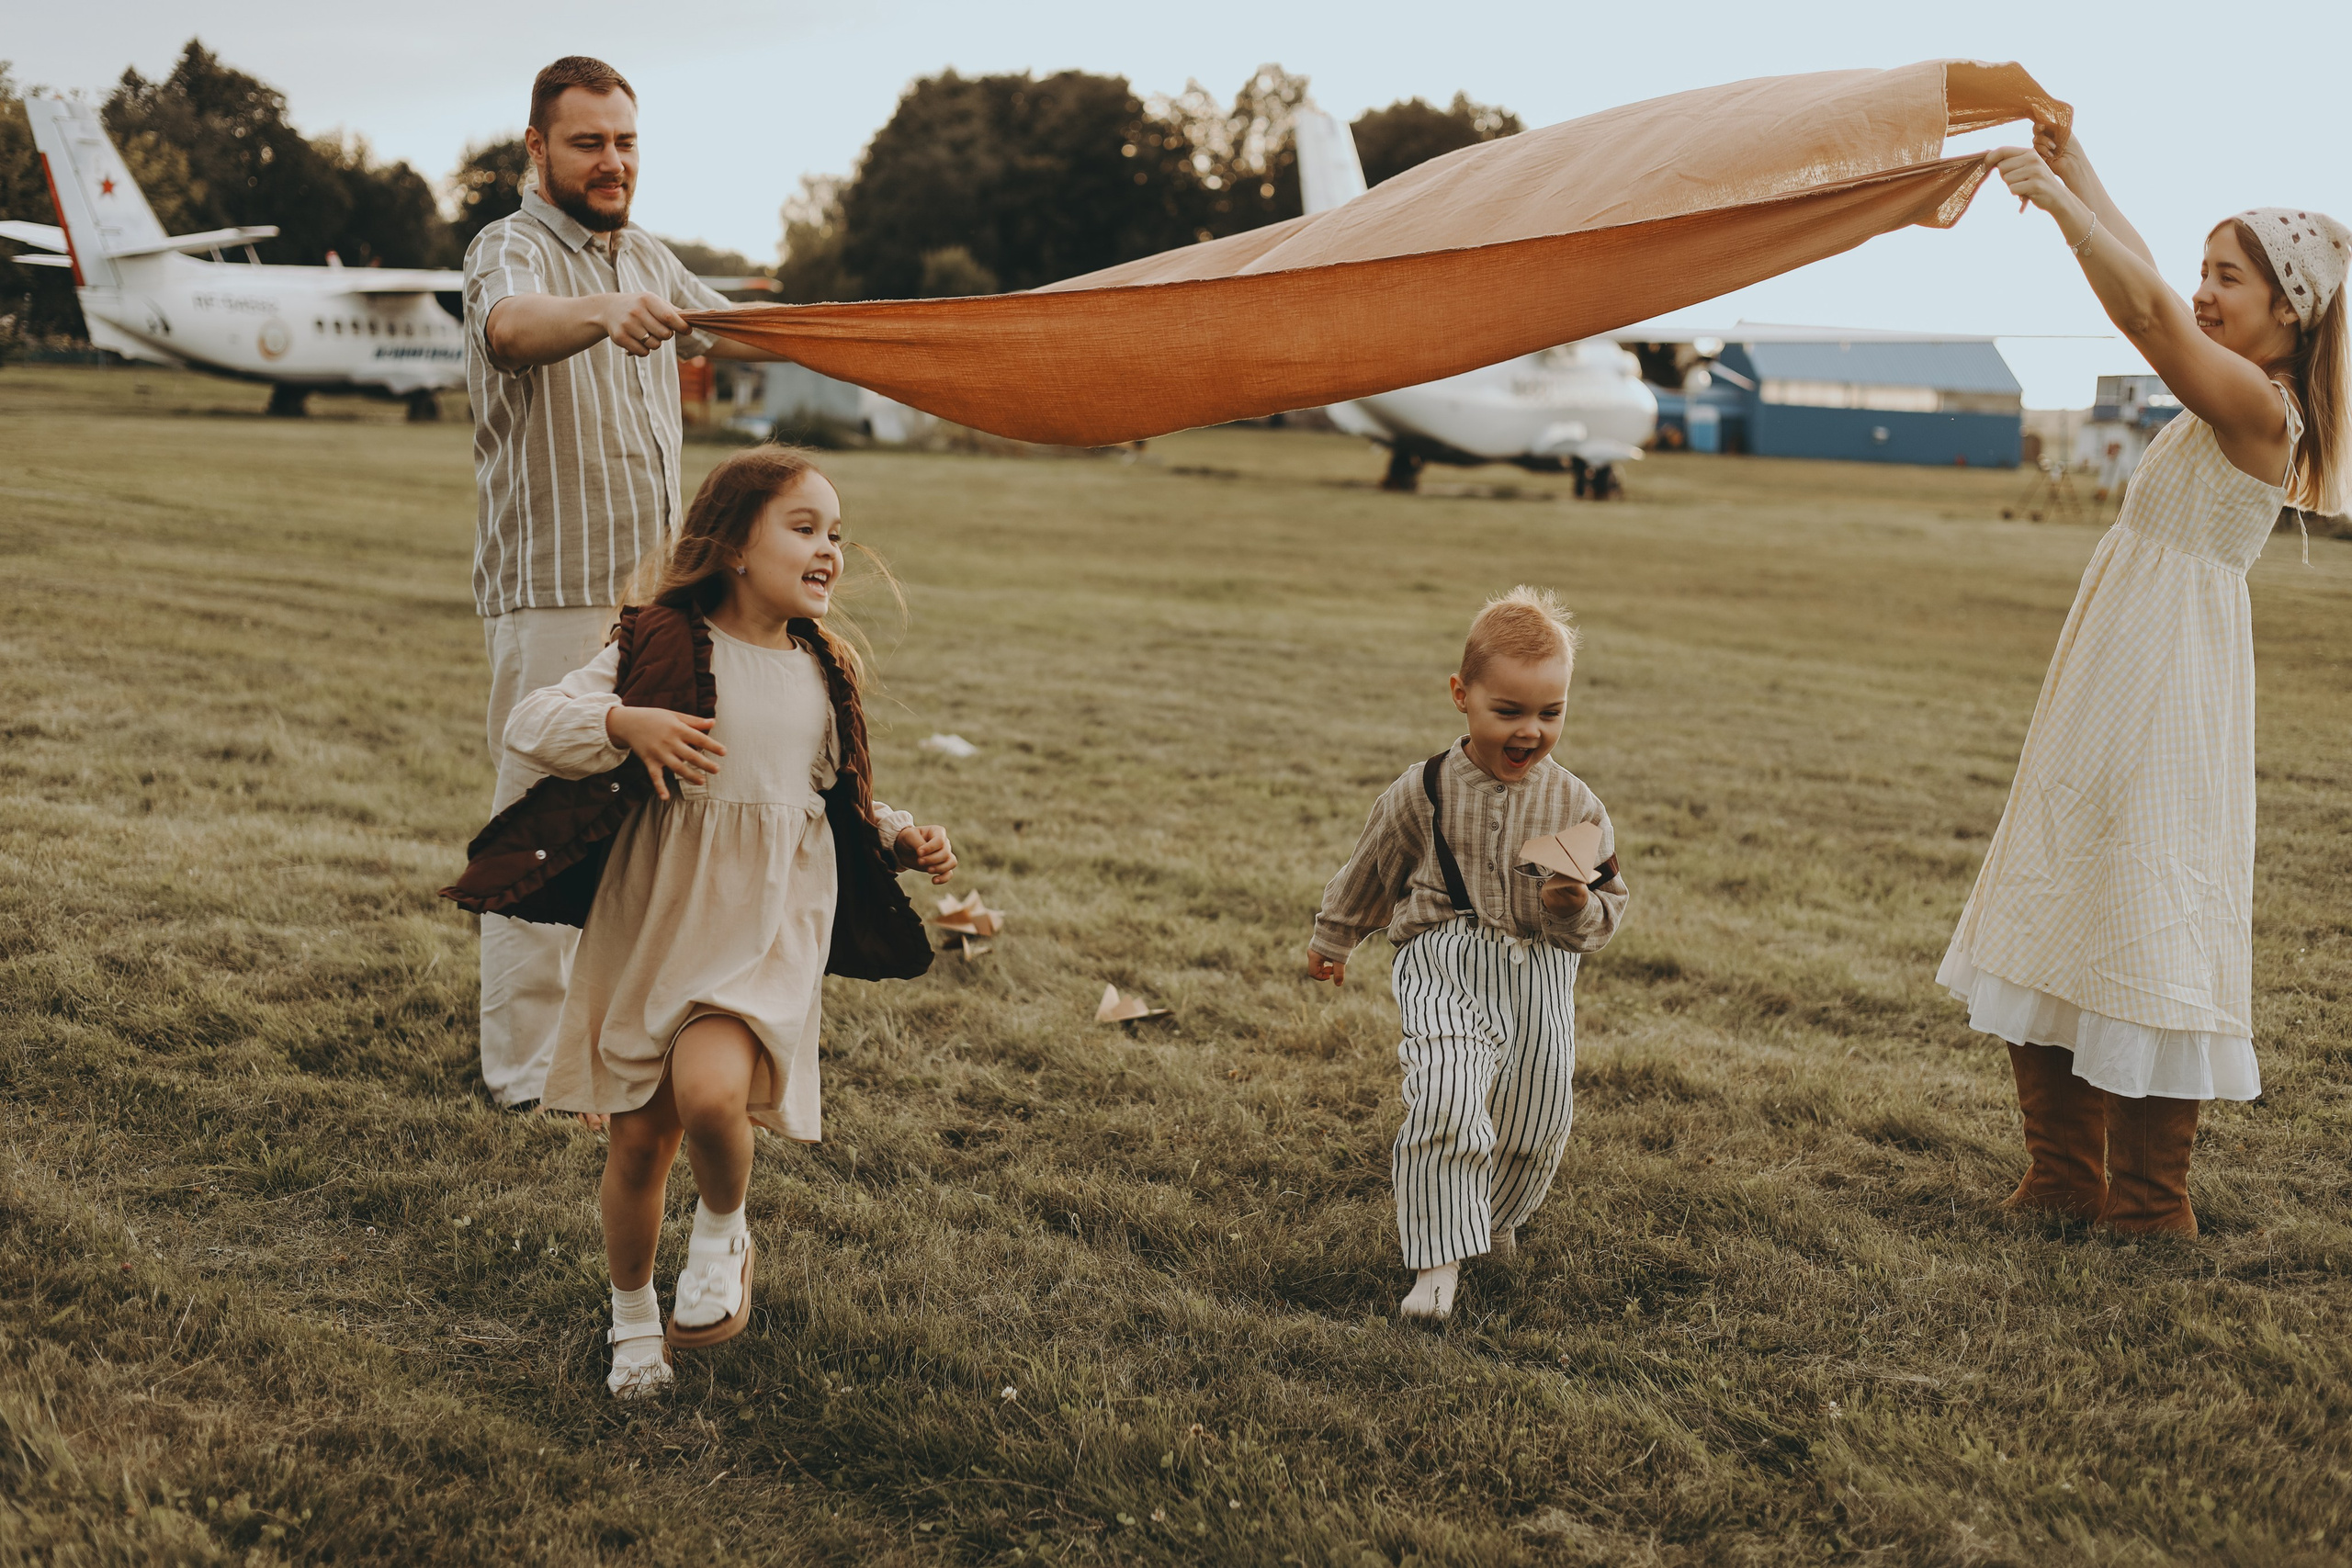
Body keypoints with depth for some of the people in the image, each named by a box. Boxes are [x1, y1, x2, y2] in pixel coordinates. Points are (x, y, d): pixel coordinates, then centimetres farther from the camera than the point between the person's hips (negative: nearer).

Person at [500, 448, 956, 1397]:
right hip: (652, 922, -1)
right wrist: (624, 724, -30)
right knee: (640, 1139, 7)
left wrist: (903, 839, 5)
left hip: (769, 931, 1)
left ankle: (722, 1233, 7)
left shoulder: (825, 671, 7)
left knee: (709, 1090, -25)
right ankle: (634, 1316, 32)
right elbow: (529, 724, -13)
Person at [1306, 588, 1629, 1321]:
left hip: (1540, 977, 3)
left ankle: (1494, 1215, 42)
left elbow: (1610, 903, 7)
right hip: (1442, 966, -2)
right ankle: (1438, 1263, -15)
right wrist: (1332, 940, 24)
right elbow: (1371, 871, 12)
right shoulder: (1424, 791, -4)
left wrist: (1580, 908, -17)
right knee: (1446, 1105, -22)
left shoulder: (1575, 806, -1)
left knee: (1534, 1125, 10)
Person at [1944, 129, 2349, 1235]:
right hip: (2109, 684, 9)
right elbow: (2145, 295, 18)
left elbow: (2150, 312, -26)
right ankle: (2065, 1182, 19)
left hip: (2168, 687, -9)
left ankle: (2150, 1207, 6)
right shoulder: (2230, 395, 12)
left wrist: (2056, 196, -23)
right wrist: (2073, 166, 13)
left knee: (2148, 929, -4)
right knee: (2060, 908, 12)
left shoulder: (2257, 404, -13)